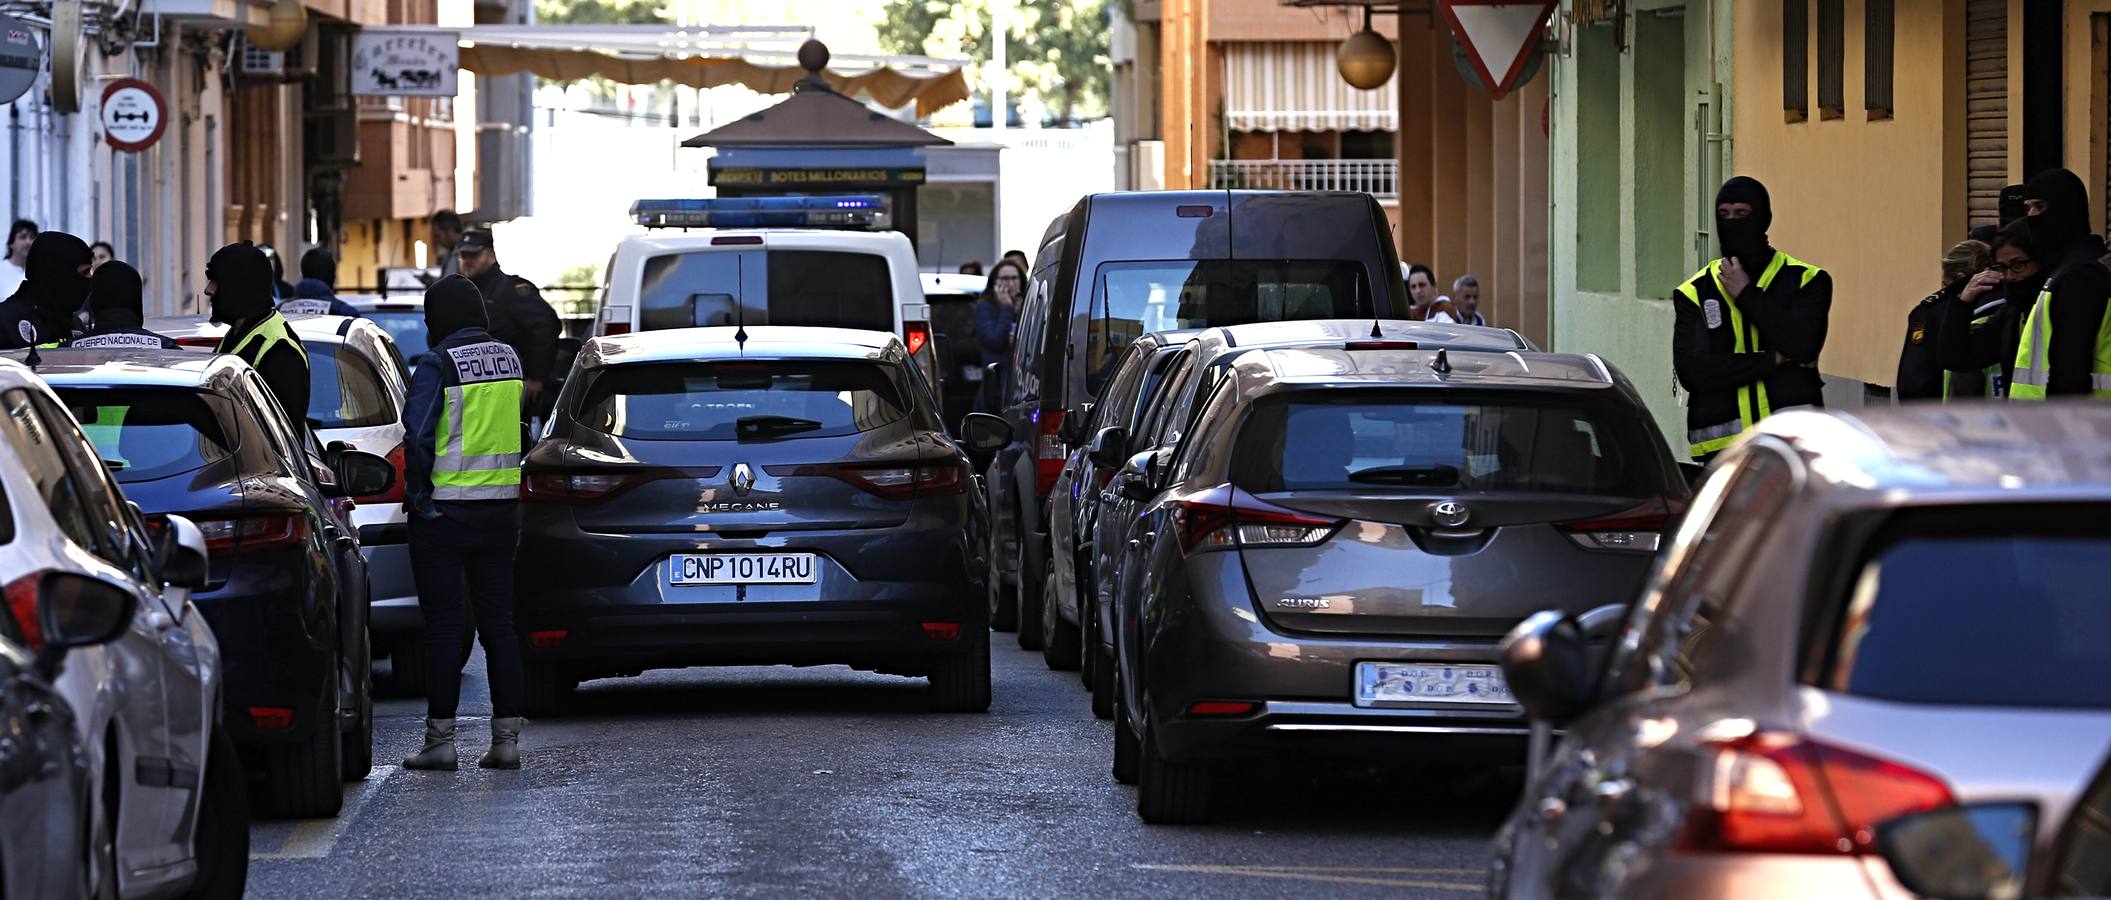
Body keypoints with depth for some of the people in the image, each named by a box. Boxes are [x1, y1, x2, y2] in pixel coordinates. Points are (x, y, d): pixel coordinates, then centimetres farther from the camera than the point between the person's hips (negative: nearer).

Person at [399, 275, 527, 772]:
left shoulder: (439, 364, -13)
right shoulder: (508, 358, 7)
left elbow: (418, 436, -19)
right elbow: (518, 431, 12)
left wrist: (419, 498, -8)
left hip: (447, 511, -6)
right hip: (501, 509, 6)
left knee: (443, 624, -1)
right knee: (497, 621, 9)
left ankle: (440, 739, 0)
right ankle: (506, 738, 7)